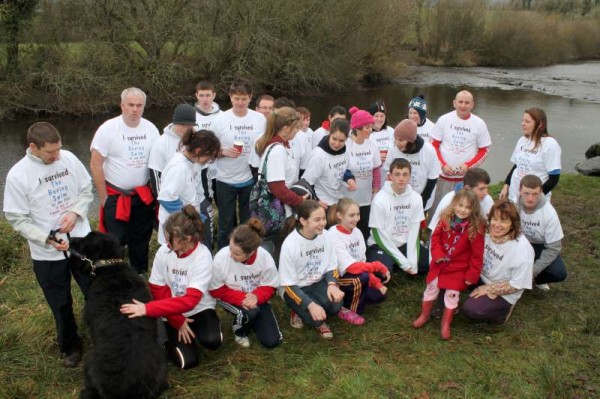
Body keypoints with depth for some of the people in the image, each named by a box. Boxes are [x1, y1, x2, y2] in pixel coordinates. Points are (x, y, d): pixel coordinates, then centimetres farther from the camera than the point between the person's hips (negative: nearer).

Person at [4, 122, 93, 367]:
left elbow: (87, 190, 4)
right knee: (61, 304, 13)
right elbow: (17, 219, -11)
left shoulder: (68, 158, -7)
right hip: (47, 254, -2)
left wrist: (76, 212, -15)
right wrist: (48, 239, -21)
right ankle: (70, 347, 37)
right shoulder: (17, 175, -16)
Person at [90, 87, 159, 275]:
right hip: (116, 197, -4)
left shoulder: (151, 129, 0)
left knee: (141, 241, 16)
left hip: (144, 196, 4)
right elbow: (95, 164, -11)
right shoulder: (108, 129, -12)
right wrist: (104, 198, -11)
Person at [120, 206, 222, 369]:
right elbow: (158, 291, -6)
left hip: (200, 308, -1)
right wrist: (178, 322, -13)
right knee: (188, 361, -16)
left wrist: (147, 309, -37)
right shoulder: (163, 251, -15)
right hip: (174, 312, 1)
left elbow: (189, 300, -30)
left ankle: (195, 328, 5)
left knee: (212, 341, -30)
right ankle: (170, 338, 16)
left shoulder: (203, 257, -23)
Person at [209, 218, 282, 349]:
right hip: (231, 298, -2)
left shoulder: (265, 258, -26)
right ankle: (239, 330, 3)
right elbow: (217, 290, -18)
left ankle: (249, 320, 25)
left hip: (256, 298, 2)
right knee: (250, 311, -35)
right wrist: (241, 299, -30)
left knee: (272, 341, -7)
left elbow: (269, 287, -11)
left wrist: (256, 296, -33)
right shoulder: (221, 257, -31)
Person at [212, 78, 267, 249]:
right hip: (225, 181, -1)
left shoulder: (260, 119, -4)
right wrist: (224, 152, -21)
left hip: (251, 180, 1)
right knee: (226, 224, 11)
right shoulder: (220, 120, -7)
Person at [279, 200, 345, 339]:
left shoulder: (325, 235, -12)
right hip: (295, 288, -4)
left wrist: (332, 284, -21)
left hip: (318, 283, 4)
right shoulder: (290, 244, -25)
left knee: (336, 304, -25)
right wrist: (311, 305, -31)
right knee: (315, 317, -26)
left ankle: (318, 320, 8)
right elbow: (288, 284, -20)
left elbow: (332, 267, 1)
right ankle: (300, 312, 9)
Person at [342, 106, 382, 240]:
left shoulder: (372, 145, 0)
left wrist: (376, 190, 9)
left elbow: (376, 169, 8)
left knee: (365, 231, 15)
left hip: (366, 199, 5)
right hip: (347, 200, -5)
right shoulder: (345, 145, -17)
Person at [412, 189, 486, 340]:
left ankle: (446, 324, 23)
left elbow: (477, 254, -15)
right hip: (440, 263, 4)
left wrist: (472, 274, -13)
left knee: (452, 293, 2)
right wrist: (437, 253, -12)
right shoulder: (446, 219, -10)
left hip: (459, 267, -3)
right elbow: (436, 236, 2)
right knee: (431, 287, 13)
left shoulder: (476, 227, -21)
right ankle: (424, 315, 35)